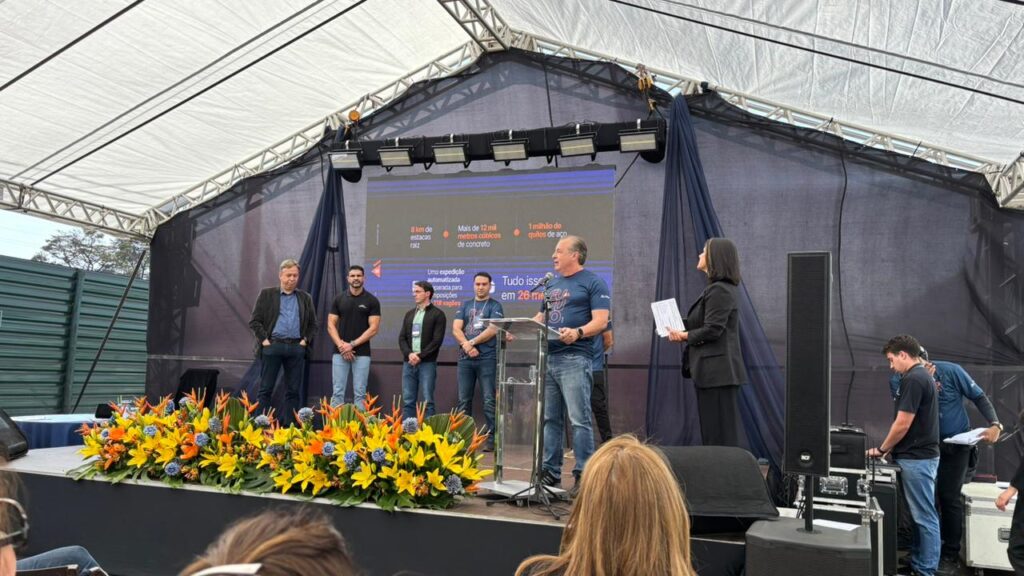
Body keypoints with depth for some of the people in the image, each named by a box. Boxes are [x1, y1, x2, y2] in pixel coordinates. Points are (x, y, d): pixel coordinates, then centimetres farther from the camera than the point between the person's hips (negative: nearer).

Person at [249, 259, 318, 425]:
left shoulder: (305, 298, 14)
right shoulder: (266, 294, 6)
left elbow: (313, 324, 17)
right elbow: (255, 321, 3)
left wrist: (305, 340, 2)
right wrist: (264, 339, -7)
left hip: (296, 348, 3)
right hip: (272, 346, -2)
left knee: (293, 391, 3)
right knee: (265, 389, 0)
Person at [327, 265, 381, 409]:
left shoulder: (372, 301, 0)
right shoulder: (339, 299, 6)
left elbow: (373, 328, -6)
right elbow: (331, 325, 3)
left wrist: (352, 344, -13)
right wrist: (341, 345, -12)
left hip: (362, 353, -1)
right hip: (340, 352, 2)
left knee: (360, 394, 1)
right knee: (337, 393, 2)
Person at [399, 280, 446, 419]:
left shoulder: (437, 314, -2)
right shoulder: (409, 314, 15)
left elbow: (437, 340, -10)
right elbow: (402, 338, 10)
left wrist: (420, 356, -14)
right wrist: (409, 354, -8)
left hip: (427, 363, -5)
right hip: (409, 363, 5)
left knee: (427, 401, -3)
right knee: (408, 401, 6)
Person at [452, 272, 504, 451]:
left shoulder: (495, 306, 4)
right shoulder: (465, 306, 15)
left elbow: (493, 330, -9)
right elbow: (456, 329, 4)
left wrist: (471, 342, -9)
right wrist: (466, 346, -12)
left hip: (487, 359, -4)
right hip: (465, 359, 4)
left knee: (489, 400, -5)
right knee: (464, 400, 6)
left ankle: (491, 438, -2)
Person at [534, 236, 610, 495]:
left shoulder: (593, 282, -2)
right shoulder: (552, 284, 20)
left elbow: (601, 321, -11)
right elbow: (541, 316, 24)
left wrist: (578, 332, -28)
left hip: (574, 358, -7)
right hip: (547, 357, 8)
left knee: (579, 419, -7)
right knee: (550, 419, 10)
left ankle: (583, 475, -1)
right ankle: (550, 471, 18)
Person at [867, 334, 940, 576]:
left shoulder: (913, 379, -18)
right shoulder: (922, 375, 14)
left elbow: (903, 424, -20)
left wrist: (881, 450, -6)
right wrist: (890, 448, 20)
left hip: (916, 459, -10)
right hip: (919, 455, 10)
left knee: (924, 516, -3)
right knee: (920, 515, 14)